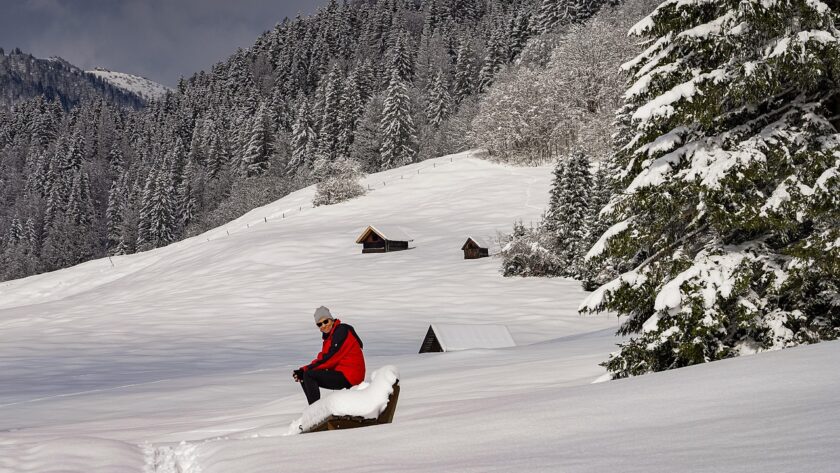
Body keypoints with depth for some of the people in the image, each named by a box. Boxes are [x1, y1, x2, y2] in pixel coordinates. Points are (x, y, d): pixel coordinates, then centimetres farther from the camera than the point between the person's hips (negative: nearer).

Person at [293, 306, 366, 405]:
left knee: (308, 375, -20)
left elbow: (331, 358, -19)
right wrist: (303, 370, -6)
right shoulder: (329, 336, 18)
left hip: (348, 376, -10)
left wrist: (306, 369, -17)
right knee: (303, 377, 8)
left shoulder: (342, 330, -12)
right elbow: (322, 358, 11)